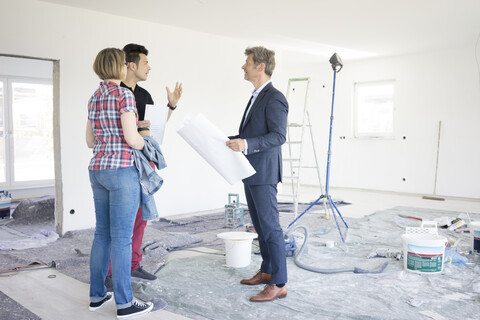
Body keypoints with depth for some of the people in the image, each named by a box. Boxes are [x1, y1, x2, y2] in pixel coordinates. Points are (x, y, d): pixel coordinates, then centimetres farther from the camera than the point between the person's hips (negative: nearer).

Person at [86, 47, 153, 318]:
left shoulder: (95, 98, 14)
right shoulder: (124, 94, -11)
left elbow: (91, 141, 17)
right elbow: (131, 137, -19)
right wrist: (145, 144, 2)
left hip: (98, 169, 9)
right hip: (121, 171, -8)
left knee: (103, 233, 15)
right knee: (122, 237, -4)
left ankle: (97, 295, 23)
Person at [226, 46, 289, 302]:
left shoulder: (274, 98, -14)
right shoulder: (256, 97, 17)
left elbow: (279, 135, -22)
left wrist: (246, 145, -30)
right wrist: (233, 141, 13)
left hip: (264, 174, -10)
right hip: (251, 173, 10)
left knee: (270, 226, -6)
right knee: (259, 225, 16)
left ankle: (278, 284, 1)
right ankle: (267, 271, 29)